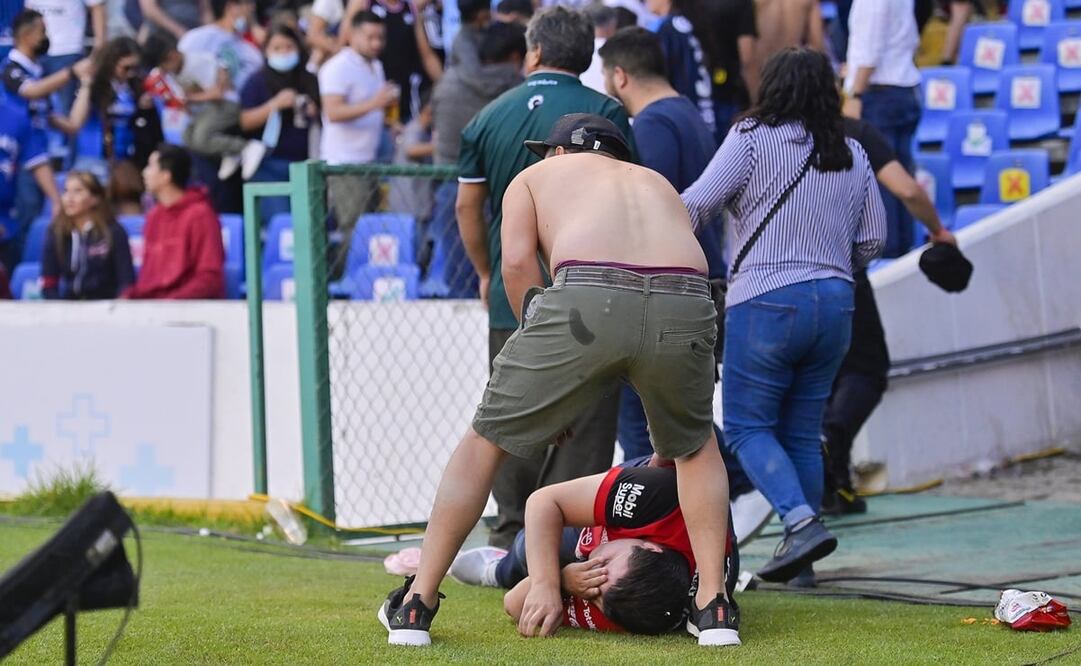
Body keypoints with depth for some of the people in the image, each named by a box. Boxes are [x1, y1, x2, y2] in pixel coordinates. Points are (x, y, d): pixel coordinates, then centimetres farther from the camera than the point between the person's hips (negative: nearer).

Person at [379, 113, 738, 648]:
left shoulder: (534, 177, 31)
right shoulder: (658, 184, 39)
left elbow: (517, 262, 10)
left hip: (587, 299, -3)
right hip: (685, 300, 3)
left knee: (485, 441, 16)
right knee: (696, 445, 30)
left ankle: (415, 607, 18)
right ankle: (713, 607, 20)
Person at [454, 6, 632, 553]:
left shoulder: (490, 117, 7)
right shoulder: (603, 113, -4)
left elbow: (467, 205, 10)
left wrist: (485, 273, 22)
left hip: (511, 295, 3)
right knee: (585, 423, 0)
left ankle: (511, 535, 12)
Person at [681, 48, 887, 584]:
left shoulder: (752, 139, -5)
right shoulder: (852, 156, 12)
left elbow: (696, 206, -10)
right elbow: (872, 240, 14)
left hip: (766, 302, -6)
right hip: (835, 303, 6)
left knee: (747, 426, 2)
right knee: (802, 433, 12)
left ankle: (802, 523, -17)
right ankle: (801, 558, 10)